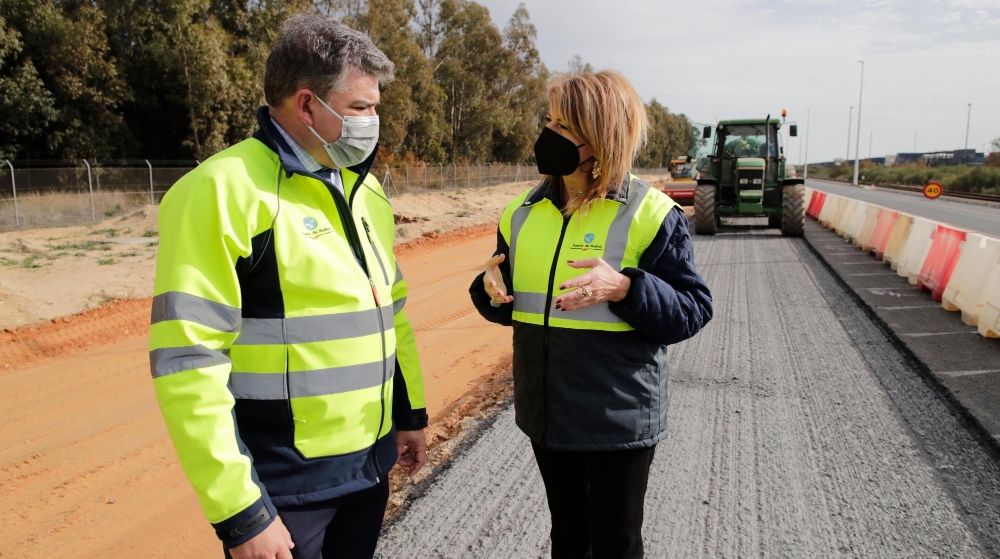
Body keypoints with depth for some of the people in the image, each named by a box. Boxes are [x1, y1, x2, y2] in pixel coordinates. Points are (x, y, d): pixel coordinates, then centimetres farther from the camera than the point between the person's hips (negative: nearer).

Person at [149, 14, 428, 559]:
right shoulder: (224, 189, -17)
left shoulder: (365, 190, 7)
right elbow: (187, 364, -19)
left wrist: (411, 411, 16)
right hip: (281, 487, -7)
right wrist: (239, 512, -17)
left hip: (369, 466, 7)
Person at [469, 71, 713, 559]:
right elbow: (509, 306, 12)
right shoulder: (523, 212, 3)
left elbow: (693, 309, -13)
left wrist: (624, 288, -29)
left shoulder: (650, 213, -13)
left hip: (620, 421, -4)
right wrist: (491, 290, -11)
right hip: (547, 415, 5)